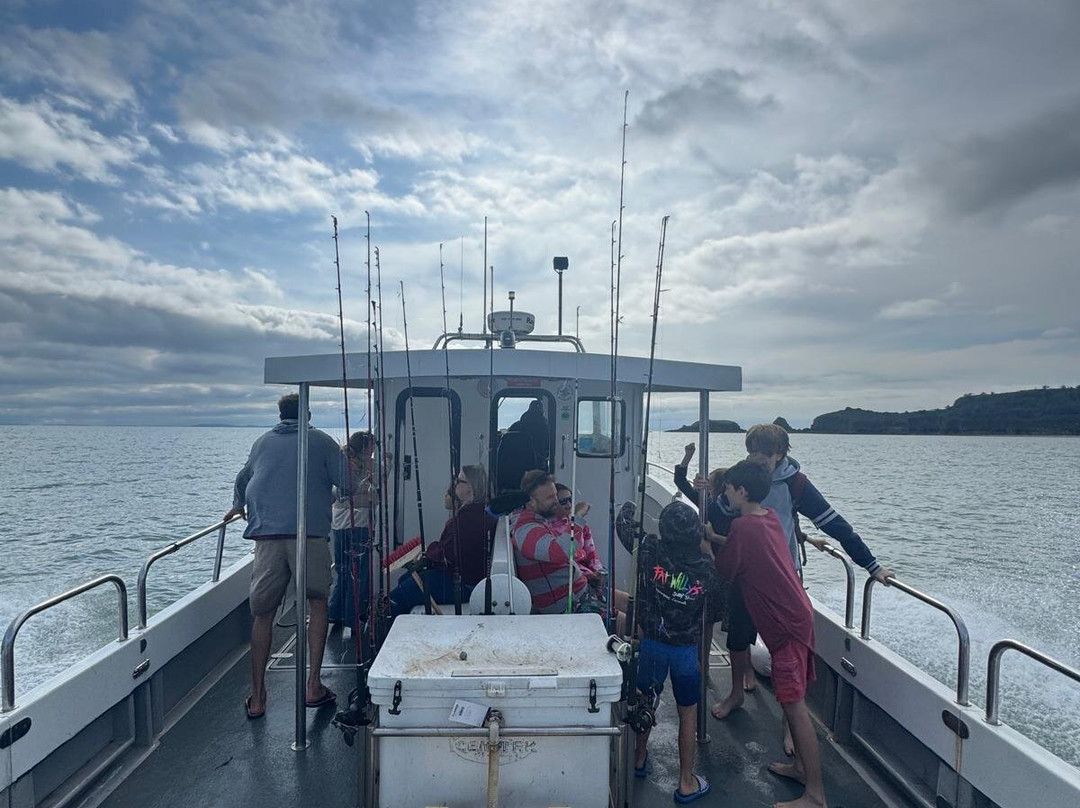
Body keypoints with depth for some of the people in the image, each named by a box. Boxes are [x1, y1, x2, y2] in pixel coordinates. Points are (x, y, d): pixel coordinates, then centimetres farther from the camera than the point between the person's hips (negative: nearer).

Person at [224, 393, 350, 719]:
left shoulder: (263, 442, 20)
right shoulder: (321, 441, 9)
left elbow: (242, 479, 37)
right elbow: (347, 483, 2)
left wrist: (238, 507, 57)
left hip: (267, 536, 3)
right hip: (310, 533, -2)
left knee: (262, 614, 12)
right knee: (317, 604, 14)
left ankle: (257, 698, 15)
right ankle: (314, 685, 11)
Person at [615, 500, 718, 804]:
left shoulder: (650, 551, -21)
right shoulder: (706, 568, -16)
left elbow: (623, 524, -7)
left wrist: (629, 505, 12)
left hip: (652, 643, 1)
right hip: (688, 650, -1)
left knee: (646, 701, 23)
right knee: (688, 713, 16)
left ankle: (639, 758, 44)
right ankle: (686, 782, 28)